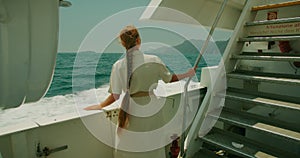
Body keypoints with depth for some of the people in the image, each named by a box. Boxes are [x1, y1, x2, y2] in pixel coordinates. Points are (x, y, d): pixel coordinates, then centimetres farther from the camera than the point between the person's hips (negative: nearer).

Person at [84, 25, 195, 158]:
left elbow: (115, 96, -7)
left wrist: (100, 106, 12)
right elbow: (170, 79, 7)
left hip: (131, 113, 0)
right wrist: (187, 74, 24)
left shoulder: (118, 66, -9)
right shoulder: (154, 60, -8)